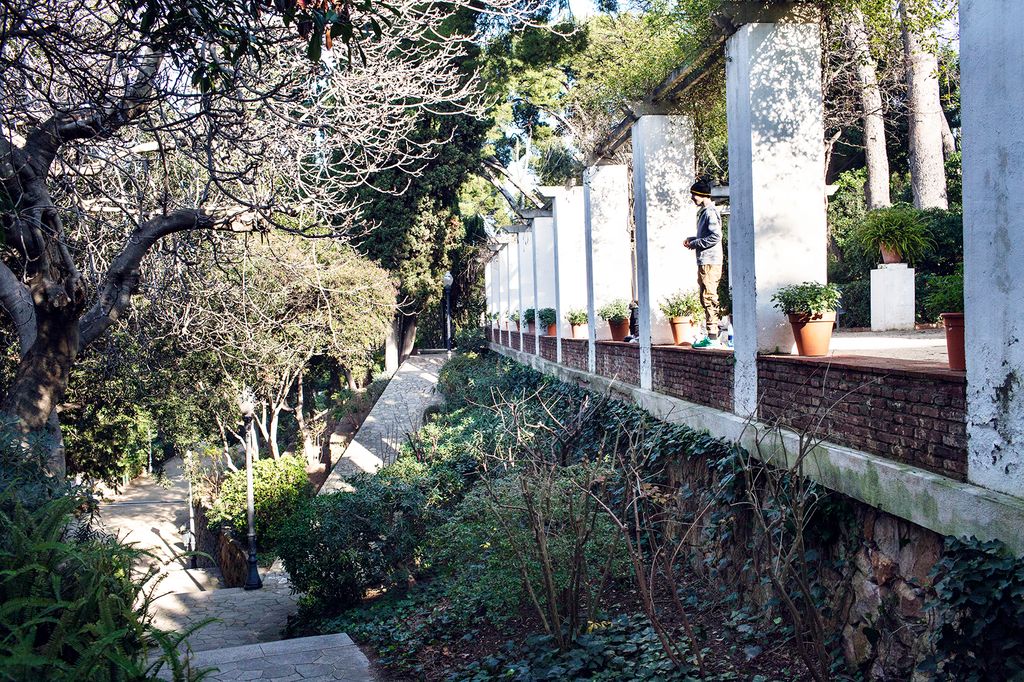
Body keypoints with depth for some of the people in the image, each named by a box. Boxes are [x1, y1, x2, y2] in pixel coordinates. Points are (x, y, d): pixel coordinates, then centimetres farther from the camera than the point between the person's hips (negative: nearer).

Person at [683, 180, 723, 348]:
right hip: (704, 261, 10)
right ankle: (712, 336, 16)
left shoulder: (710, 212, -13)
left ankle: (712, 338, -10)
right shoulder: (704, 212, 18)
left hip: (710, 262, -10)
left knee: (709, 299, -10)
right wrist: (692, 239, 13)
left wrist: (695, 244, -13)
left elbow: (715, 236, -21)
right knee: (707, 300, 11)